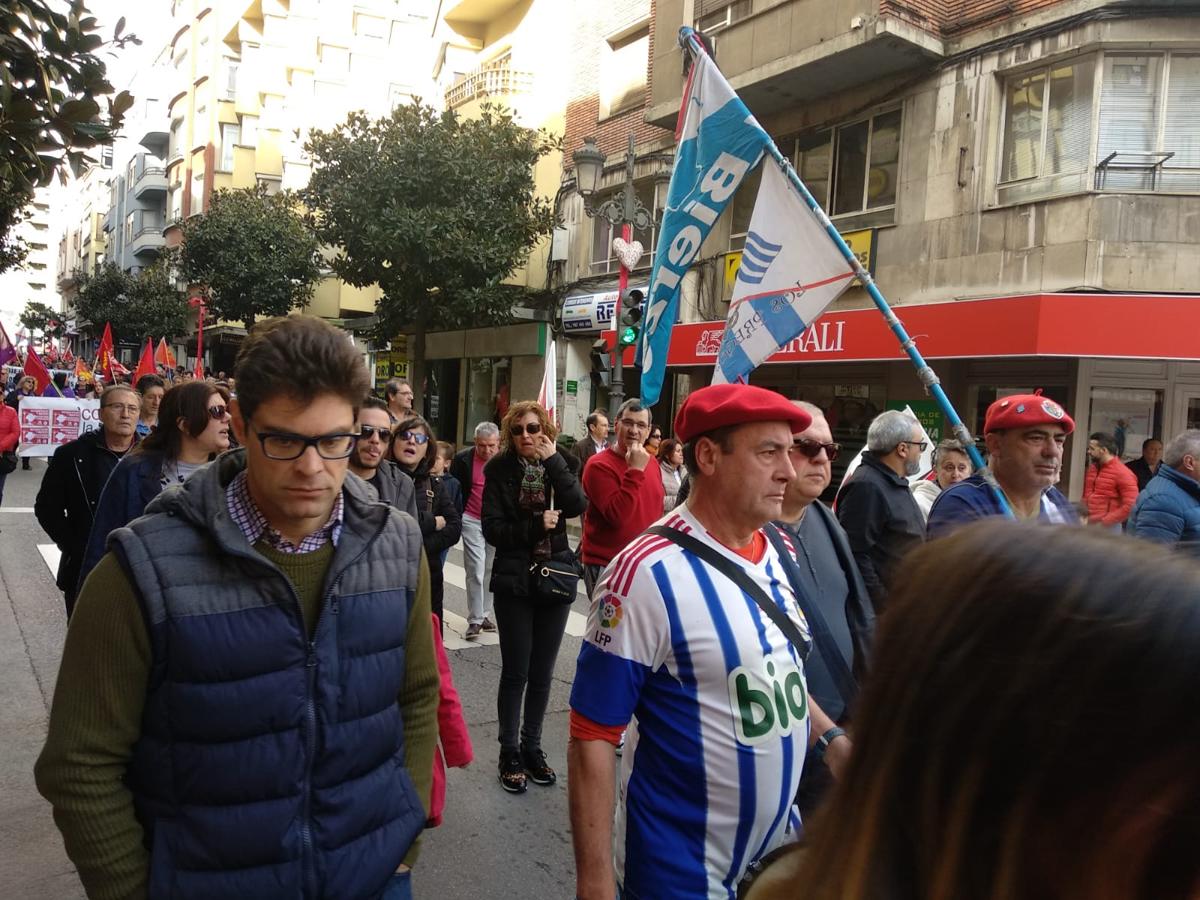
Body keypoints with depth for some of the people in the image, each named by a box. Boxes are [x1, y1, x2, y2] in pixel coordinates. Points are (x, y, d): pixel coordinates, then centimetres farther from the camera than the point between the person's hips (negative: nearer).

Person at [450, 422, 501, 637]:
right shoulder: (463, 459, -6)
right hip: (472, 521, -2)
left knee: (490, 570, 8)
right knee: (475, 571, -5)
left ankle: (485, 614, 21)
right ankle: (475, 619, 3)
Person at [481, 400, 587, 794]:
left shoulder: (562, 464, 3)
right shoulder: (500, 470, -3)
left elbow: (576, 506, -15)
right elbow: (493, 529, -9)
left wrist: (553, 460, -18)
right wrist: (537, 525, -18)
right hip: (514, 581, -2)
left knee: (542, 673, 11)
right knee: (516, 672, 3)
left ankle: (532, 746, 27)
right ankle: (510, 753, 18)